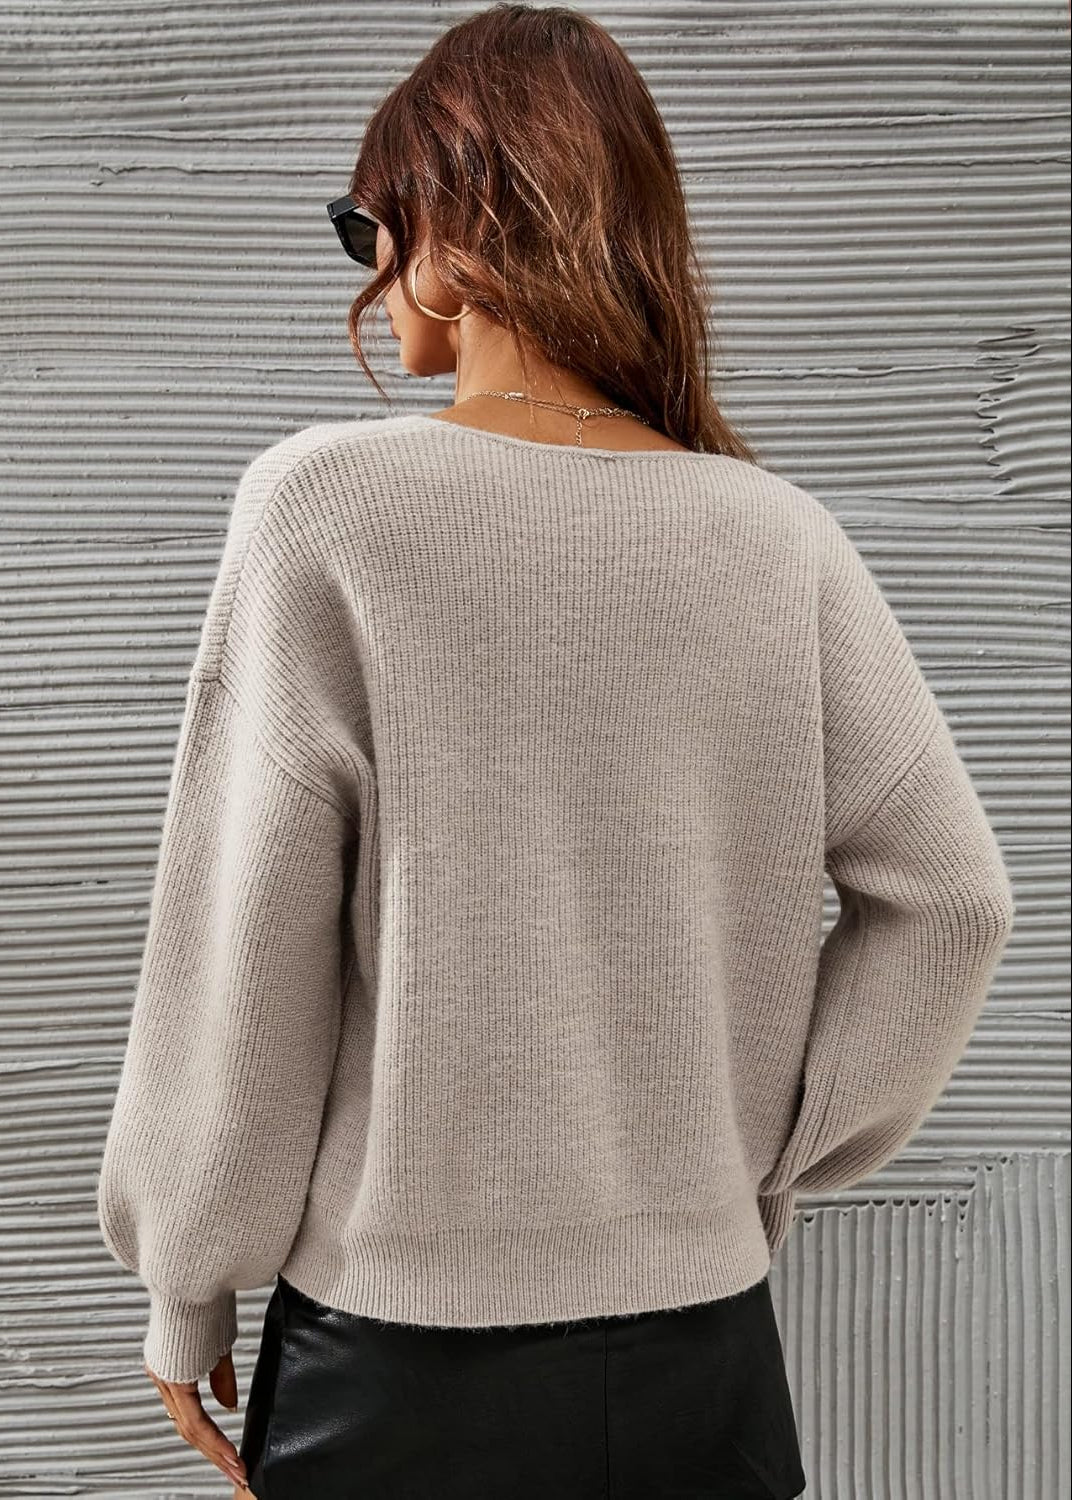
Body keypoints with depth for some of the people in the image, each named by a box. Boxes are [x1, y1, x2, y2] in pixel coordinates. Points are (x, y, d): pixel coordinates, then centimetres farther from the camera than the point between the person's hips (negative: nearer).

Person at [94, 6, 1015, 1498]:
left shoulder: (327, 508, -15)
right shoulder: (778, 537, -5)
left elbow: (240, 957, -12)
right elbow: (949, 899, -2)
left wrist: (187, 1289, 1)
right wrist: (762, 1168, 6)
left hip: (404, 1367, -2)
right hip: (704, 1329, 3)